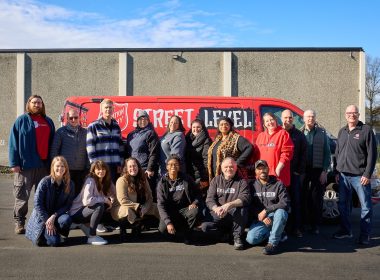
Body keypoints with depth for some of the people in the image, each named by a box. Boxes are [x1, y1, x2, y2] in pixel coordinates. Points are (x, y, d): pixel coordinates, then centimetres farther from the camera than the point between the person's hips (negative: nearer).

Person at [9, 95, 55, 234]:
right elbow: (13, 142, -3)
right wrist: (14, 163, -11)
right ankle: (19, 222, 8)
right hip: (26, 165, -4)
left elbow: (52, 143, 17)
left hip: (44, 165, 4)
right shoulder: (21, 120, 2)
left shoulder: (48, 122, 15)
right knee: (22, 196, -1)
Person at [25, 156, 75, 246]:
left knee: (66, 219, -34)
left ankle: (55, 232, 0)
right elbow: (37, 204, -12)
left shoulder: (70, 184, -5)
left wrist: (54, 216, -20)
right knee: (54, 242, -23)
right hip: (42, 217, -3)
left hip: (57, 215, 3)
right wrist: (47, 221, -16)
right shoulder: (45, 182, -13)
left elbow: (67, 205, -6)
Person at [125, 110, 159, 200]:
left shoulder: (151, 133, -1)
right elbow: (127, 152, 22)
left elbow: (154, 153, -10)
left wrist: (150, 169, -16)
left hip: (146, 169, -6)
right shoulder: (131, 134, 17)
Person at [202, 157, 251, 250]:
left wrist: (229, 205, -30)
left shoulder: (241, 182, 5)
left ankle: (237, 236, -14)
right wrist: (216, 209, -22)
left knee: (242, 209, -34)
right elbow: (209, 199, 1)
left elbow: (245, 198, -13)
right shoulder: (215, 180, 13)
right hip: (218, 215, 2)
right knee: (205, 226, -25)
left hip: (236, 215, -2)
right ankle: (228, 233, 0)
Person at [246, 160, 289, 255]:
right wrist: (262, 217, -16)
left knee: (280, 212, -37)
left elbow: (284, 203, -13)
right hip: (260, 219, 2)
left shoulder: (278, 184, -1)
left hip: (276, 217, -2)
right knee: (251, 239, -22)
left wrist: (266, 210, -18)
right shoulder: (253, 186, 6)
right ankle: (277, 233, 5)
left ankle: (273, 243, -19)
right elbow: (251, 206, 1)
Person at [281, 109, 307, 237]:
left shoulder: (299, 135, 9)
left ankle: (296, 227, 8)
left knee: (296, 201, 2)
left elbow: (304, 154, 5)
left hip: (295, 173, 0)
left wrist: (300, 171, -4)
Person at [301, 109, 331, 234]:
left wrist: (324, 171, -5)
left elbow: (327, 153, 2)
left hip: (318, 170, -1)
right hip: (303, 170, 1)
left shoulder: (322, 133, 4)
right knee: (304, 197, 4)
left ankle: (315, 225, 11)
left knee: (317, 198, 2)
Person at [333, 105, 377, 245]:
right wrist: (337, 171, 11)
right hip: (343, 175, 6)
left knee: (366, 206, 1)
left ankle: (365, 234, 10)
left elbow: (372, 154, -8)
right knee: (343, 204, 12)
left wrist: (367, 174, -13)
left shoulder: (366, 130, -4)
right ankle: (345, 230, 26)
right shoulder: (342, 131, 14)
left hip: (360, 176, -6)